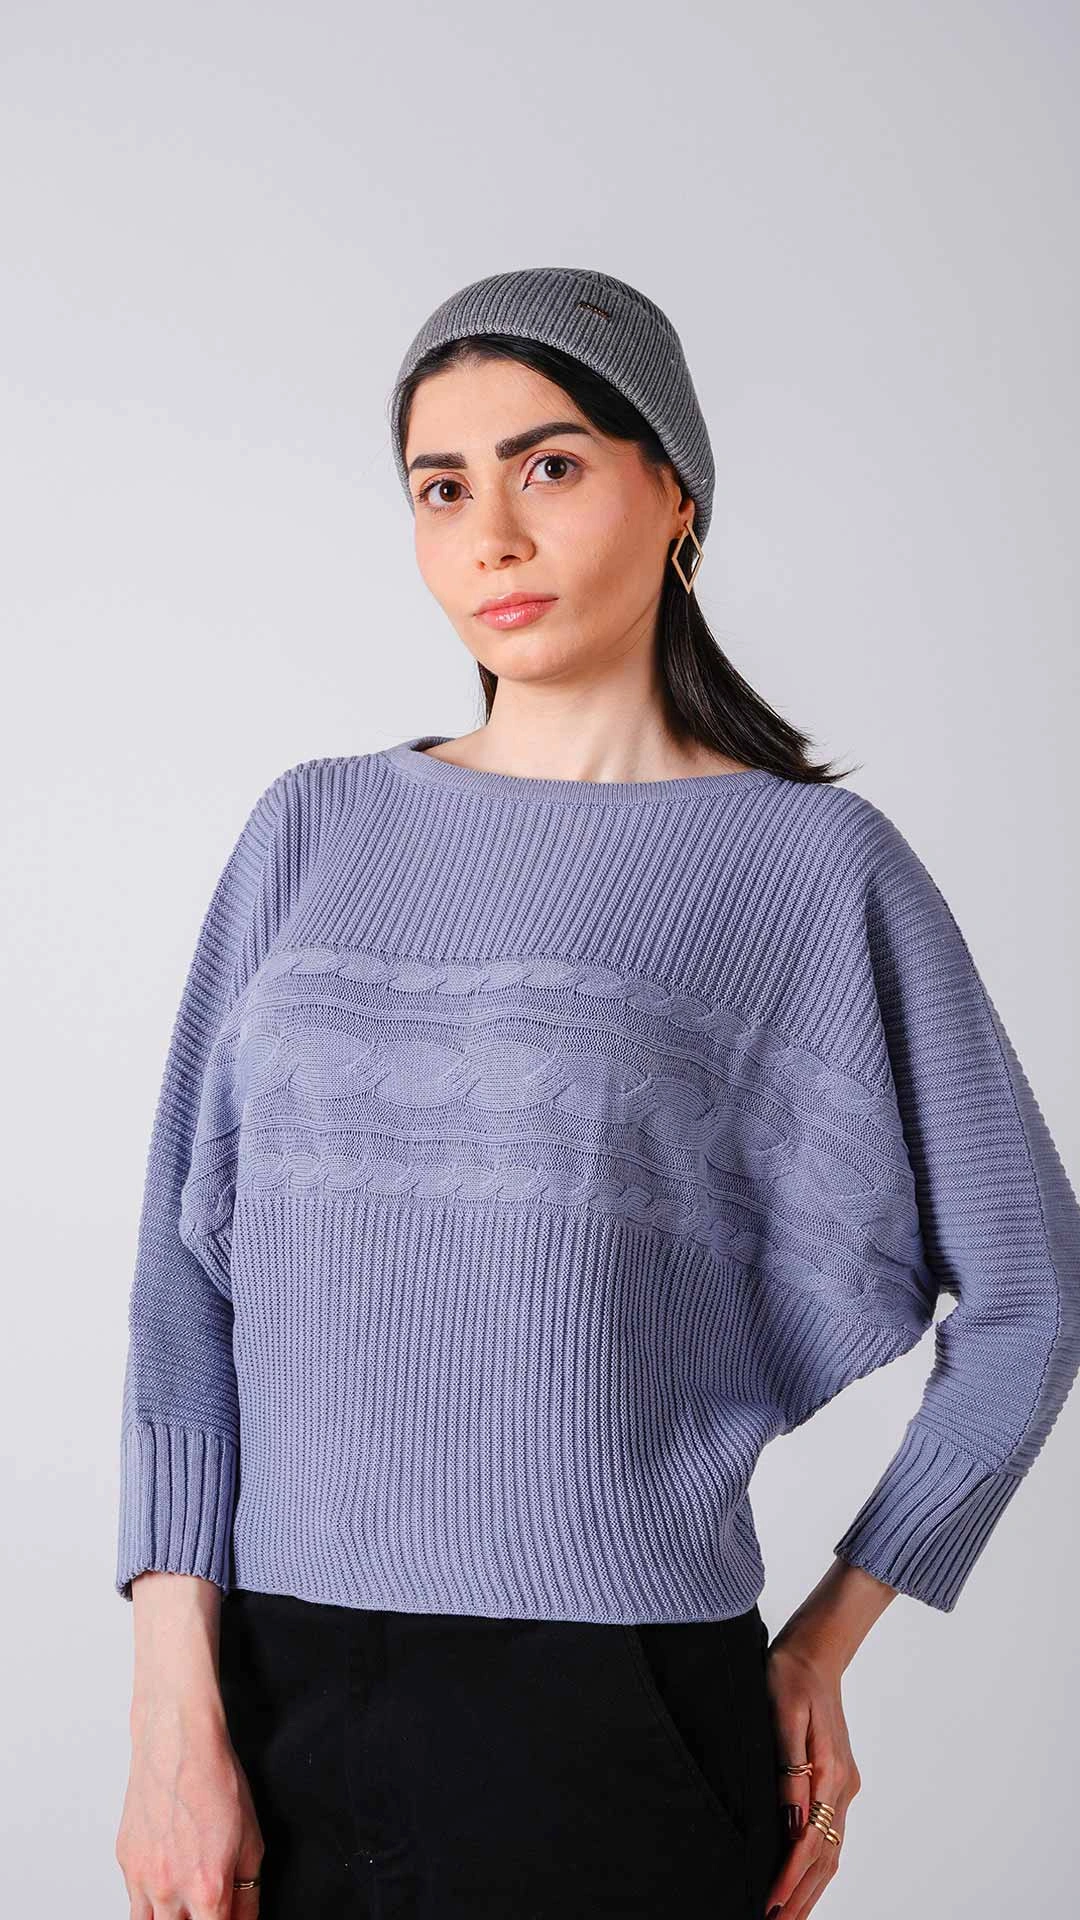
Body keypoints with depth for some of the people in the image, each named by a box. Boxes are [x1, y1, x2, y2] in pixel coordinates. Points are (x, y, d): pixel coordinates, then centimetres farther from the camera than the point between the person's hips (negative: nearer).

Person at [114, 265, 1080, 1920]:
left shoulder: (812, 863, -4)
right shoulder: (315, 831, 5)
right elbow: (193, 1270, 1)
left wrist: (826, 1642, 4)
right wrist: (175, 1707, -6)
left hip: (610, 1723, -3)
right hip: (277, 1697, 3)